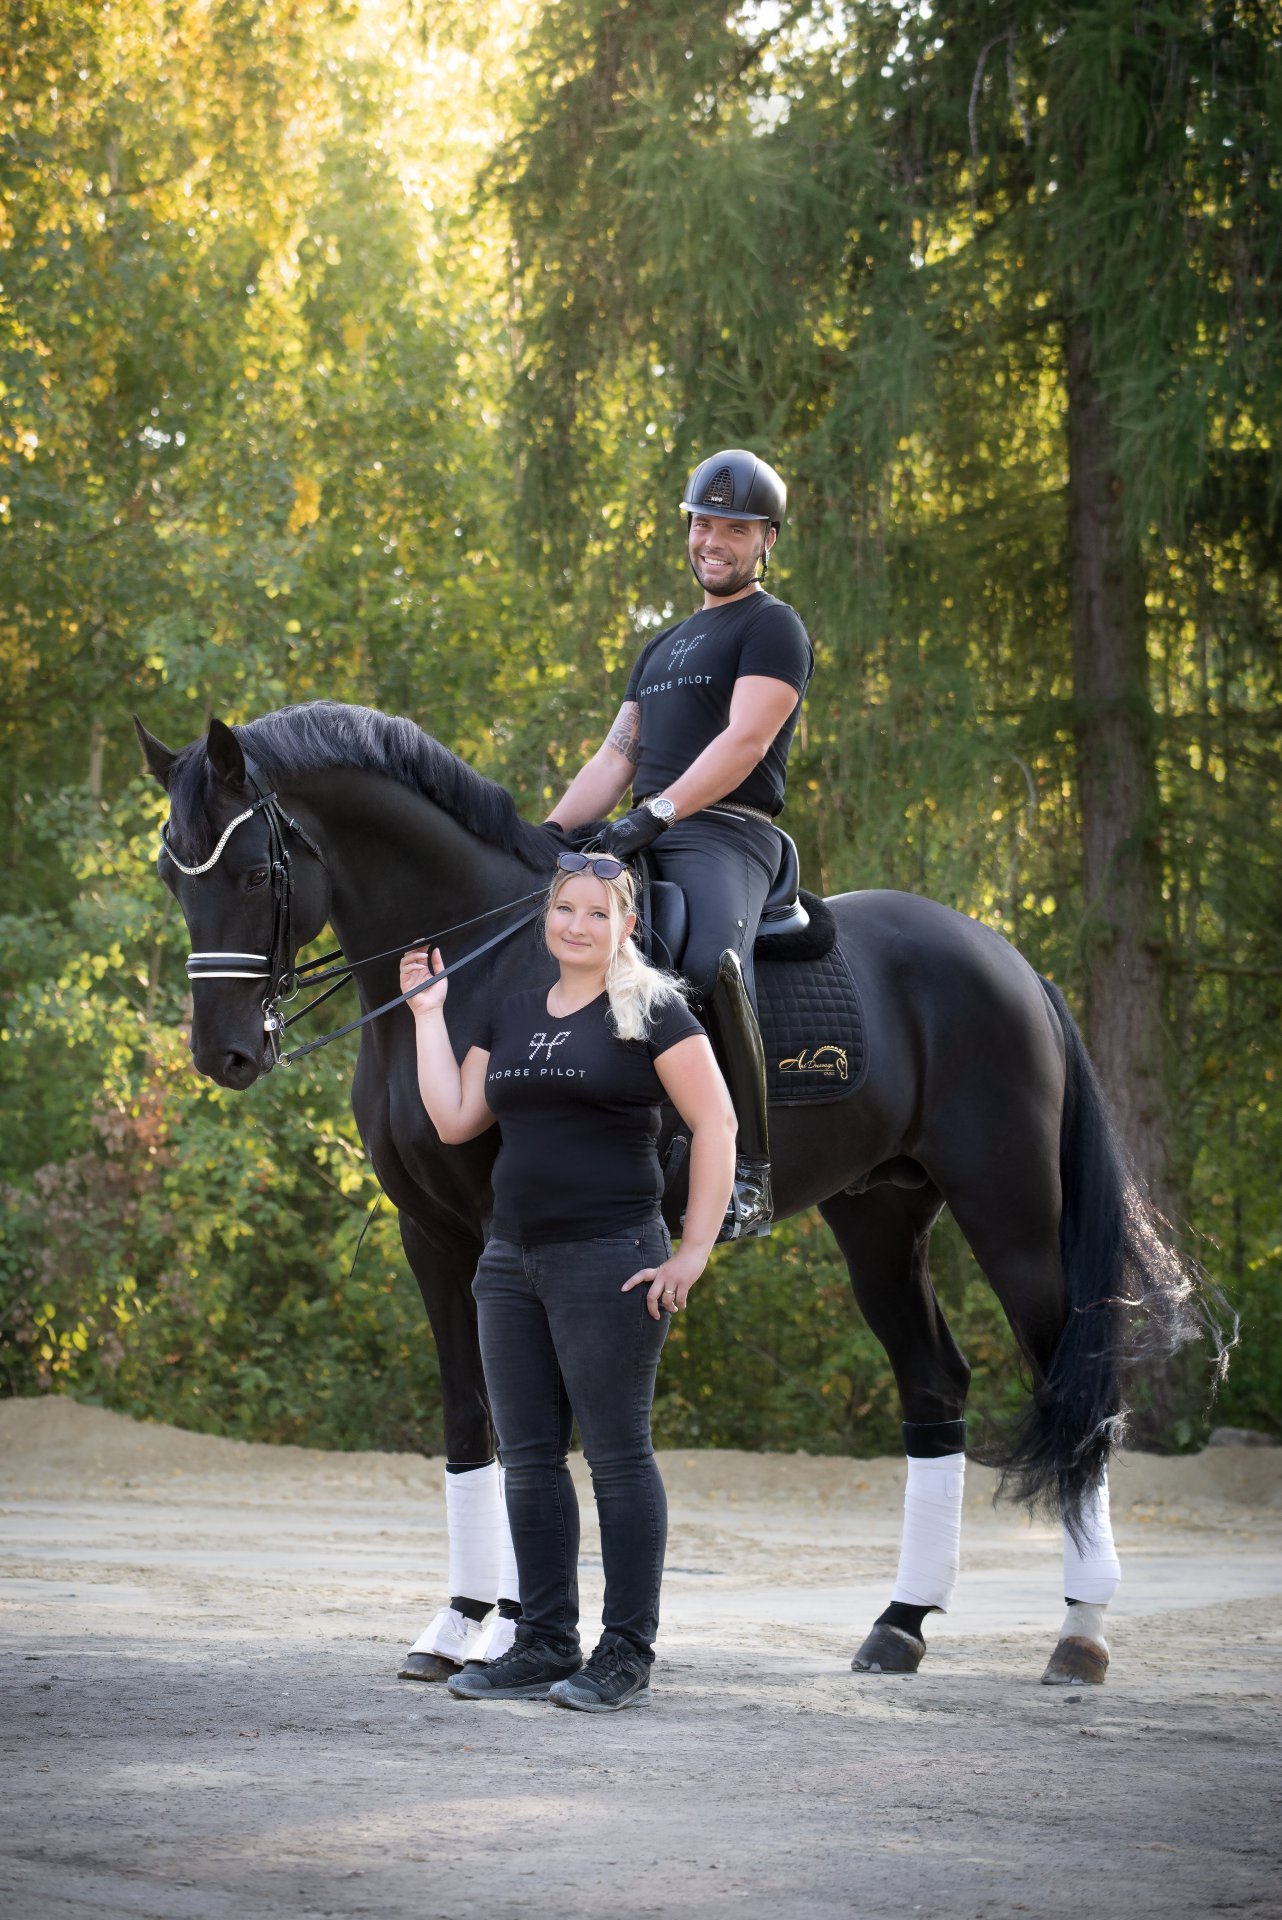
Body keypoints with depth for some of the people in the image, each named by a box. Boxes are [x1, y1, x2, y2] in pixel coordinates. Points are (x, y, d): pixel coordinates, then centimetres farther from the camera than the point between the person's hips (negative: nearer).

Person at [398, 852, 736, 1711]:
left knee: (618, 1454, -4)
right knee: (529, 1459, 8)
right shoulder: (513, 1017, 15)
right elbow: (453, 1118, 10)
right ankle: (546, 1644, 16)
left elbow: (717, 1127, -8)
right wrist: (429, 1012, 12)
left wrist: (694, 1252, -12)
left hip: (609, 1262, -7)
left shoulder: (652, 1012, -5)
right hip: (513, 1263, 7)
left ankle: (629, 1654, 0)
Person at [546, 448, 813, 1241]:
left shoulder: (772, 628, 3)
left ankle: (749, 1173, -35)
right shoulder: (666, 646, 30)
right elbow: (616, 758, 25)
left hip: (726, 834, -9)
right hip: (644, 840, 9)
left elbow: (745, 741, -12)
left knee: (712, 964, -37)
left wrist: (658, 812, -23)